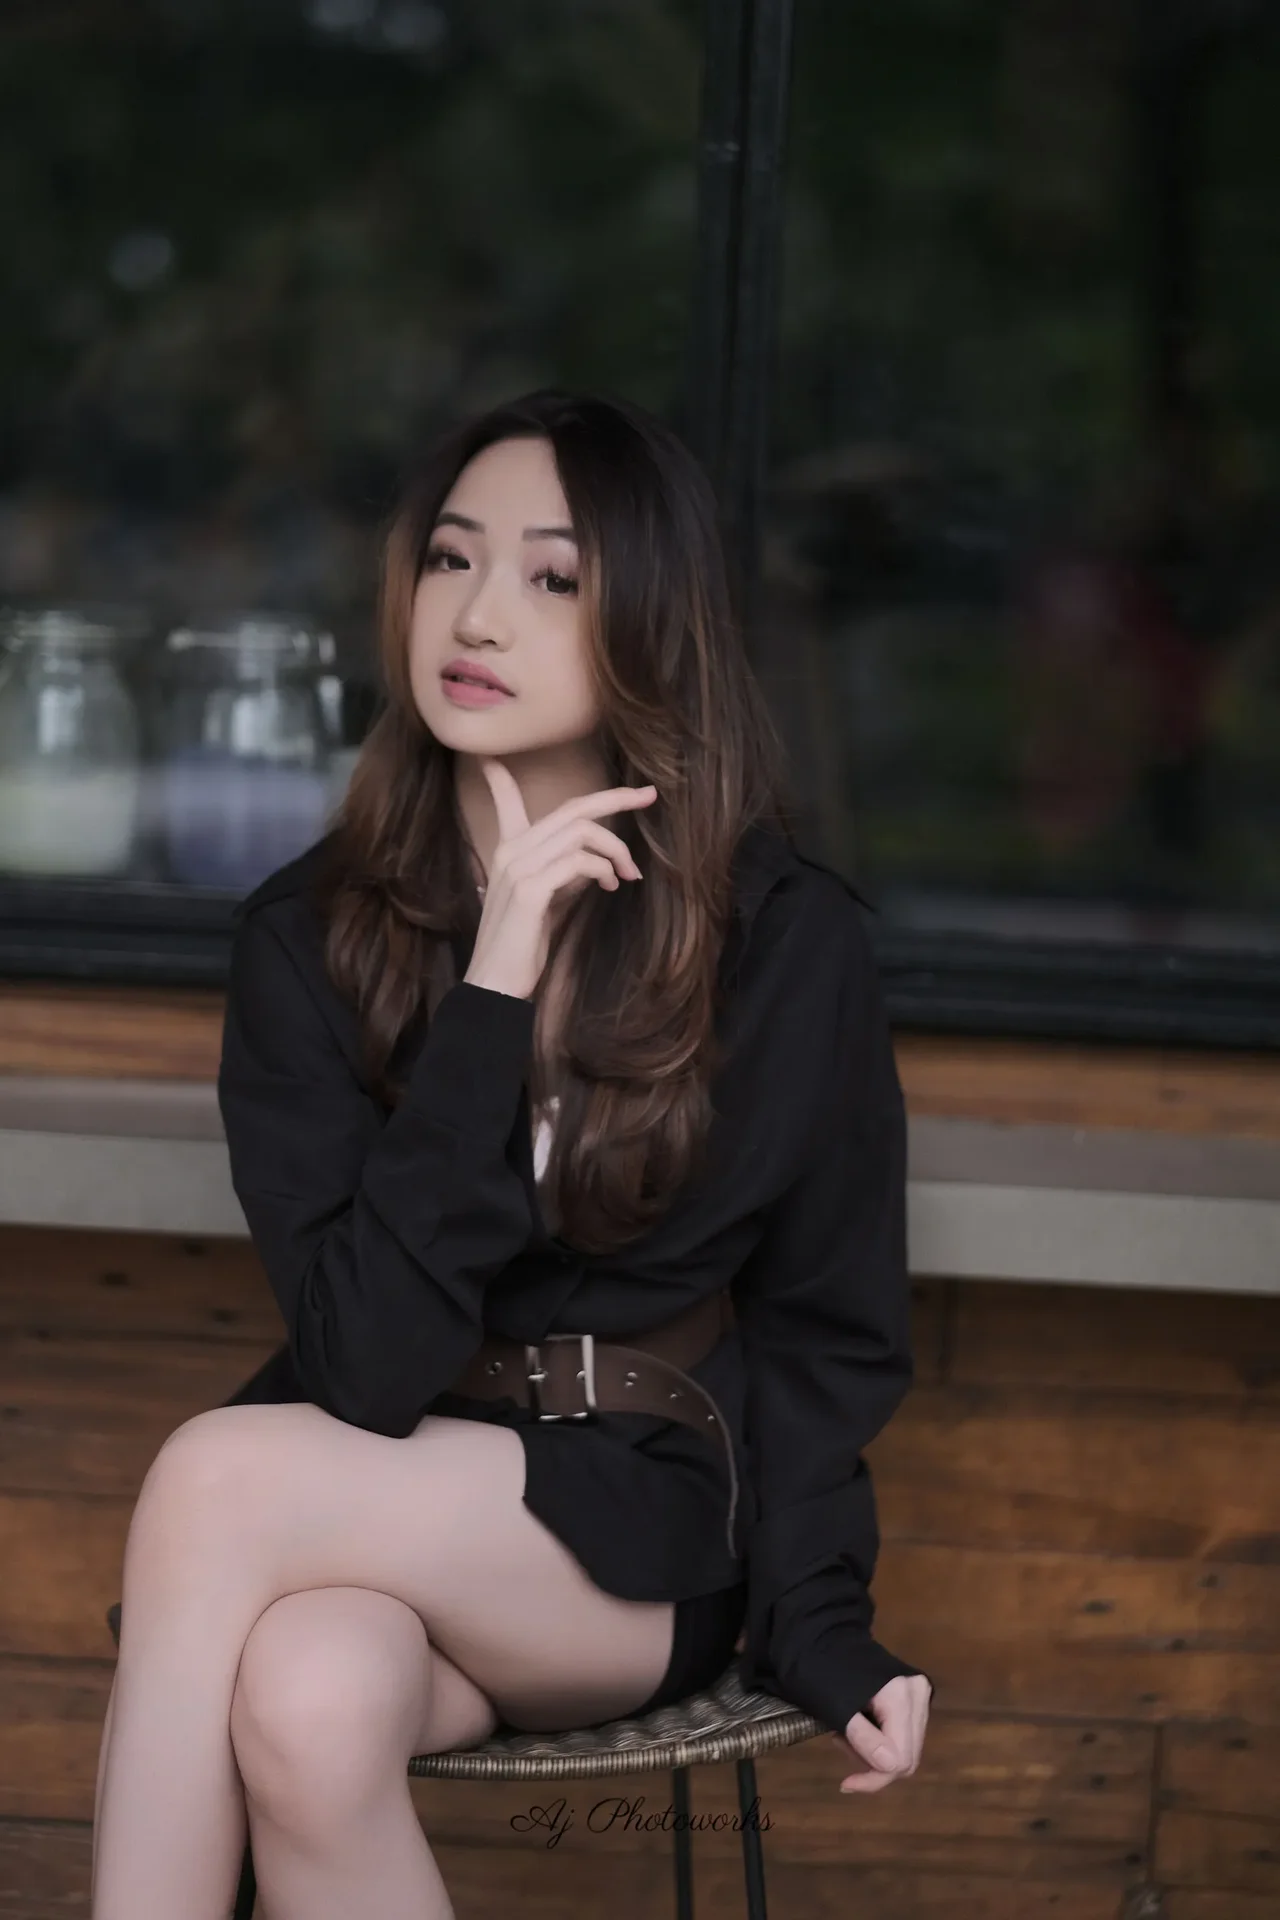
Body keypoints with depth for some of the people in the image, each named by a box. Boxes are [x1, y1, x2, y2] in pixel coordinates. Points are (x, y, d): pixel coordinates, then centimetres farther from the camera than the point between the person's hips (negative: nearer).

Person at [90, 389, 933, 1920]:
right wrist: (496, 989, -21)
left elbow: (823, 1332, 6)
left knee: (215, 1480, -30)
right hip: (387, 1505, 1)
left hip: (646, 1548, -1)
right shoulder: (306, 939, -3)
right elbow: (369, 1362, -14)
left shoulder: (789, 944, -5)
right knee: (310, 1700, -37)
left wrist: (818, 1627, -8)